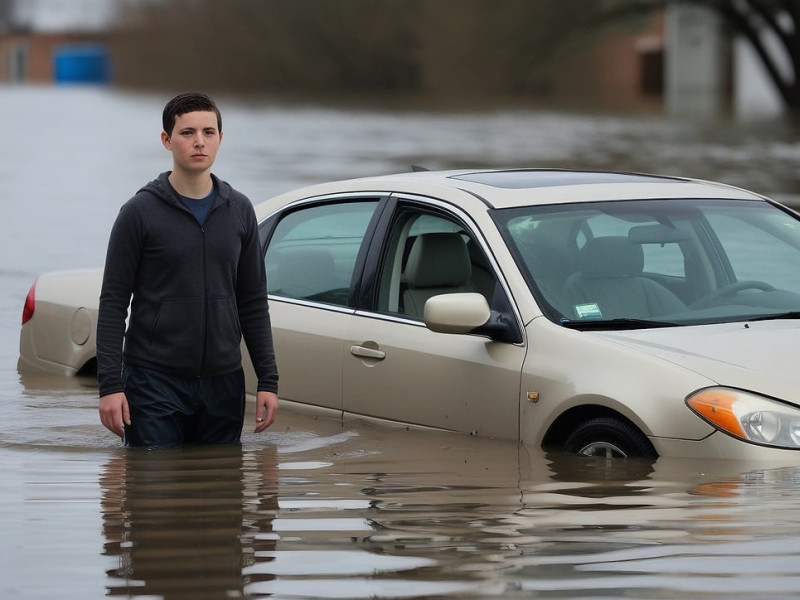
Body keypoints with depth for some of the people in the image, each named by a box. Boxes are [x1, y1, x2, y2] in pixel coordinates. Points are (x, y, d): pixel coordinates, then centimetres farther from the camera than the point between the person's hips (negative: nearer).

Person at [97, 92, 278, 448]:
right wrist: (110, 384, -12)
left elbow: (253, 302, 13)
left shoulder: (239, 211, 10)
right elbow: (113, 302, -4)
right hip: (155, 381, -4)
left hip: (223, 383, 4)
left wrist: (268, 380, 6)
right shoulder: (140, 212, -2)